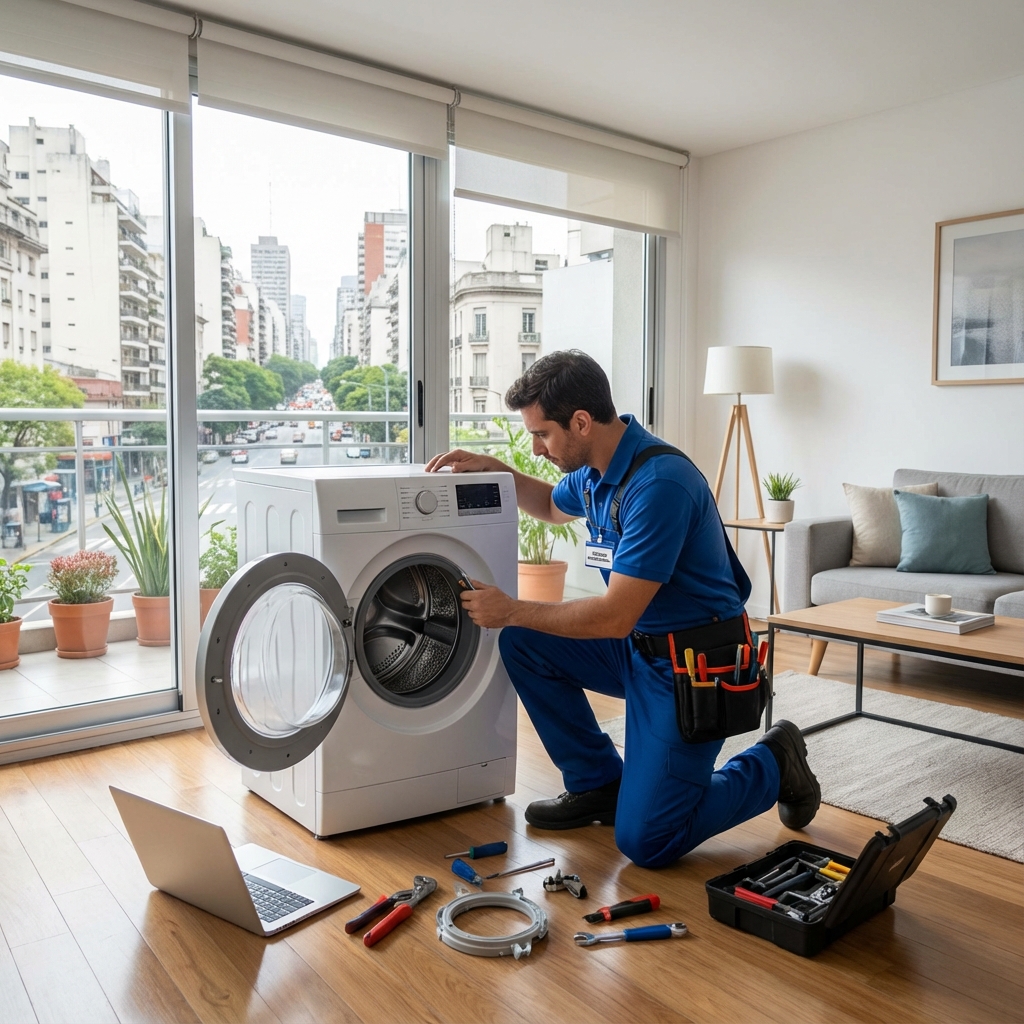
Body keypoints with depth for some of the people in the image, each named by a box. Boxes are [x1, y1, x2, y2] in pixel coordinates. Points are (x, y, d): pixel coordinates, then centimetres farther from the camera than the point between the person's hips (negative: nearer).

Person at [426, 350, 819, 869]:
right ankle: (597, 783, 13)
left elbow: (615, 617, -28)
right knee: (523, 642, 0)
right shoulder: (596, 469, 1)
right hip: (638, 645, 9)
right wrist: (492, 468, 9)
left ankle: (772, 764, 15)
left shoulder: (660, 484, -27)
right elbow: (553, 506, 25)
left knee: (645, 842, -8)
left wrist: (511, 610, -17)